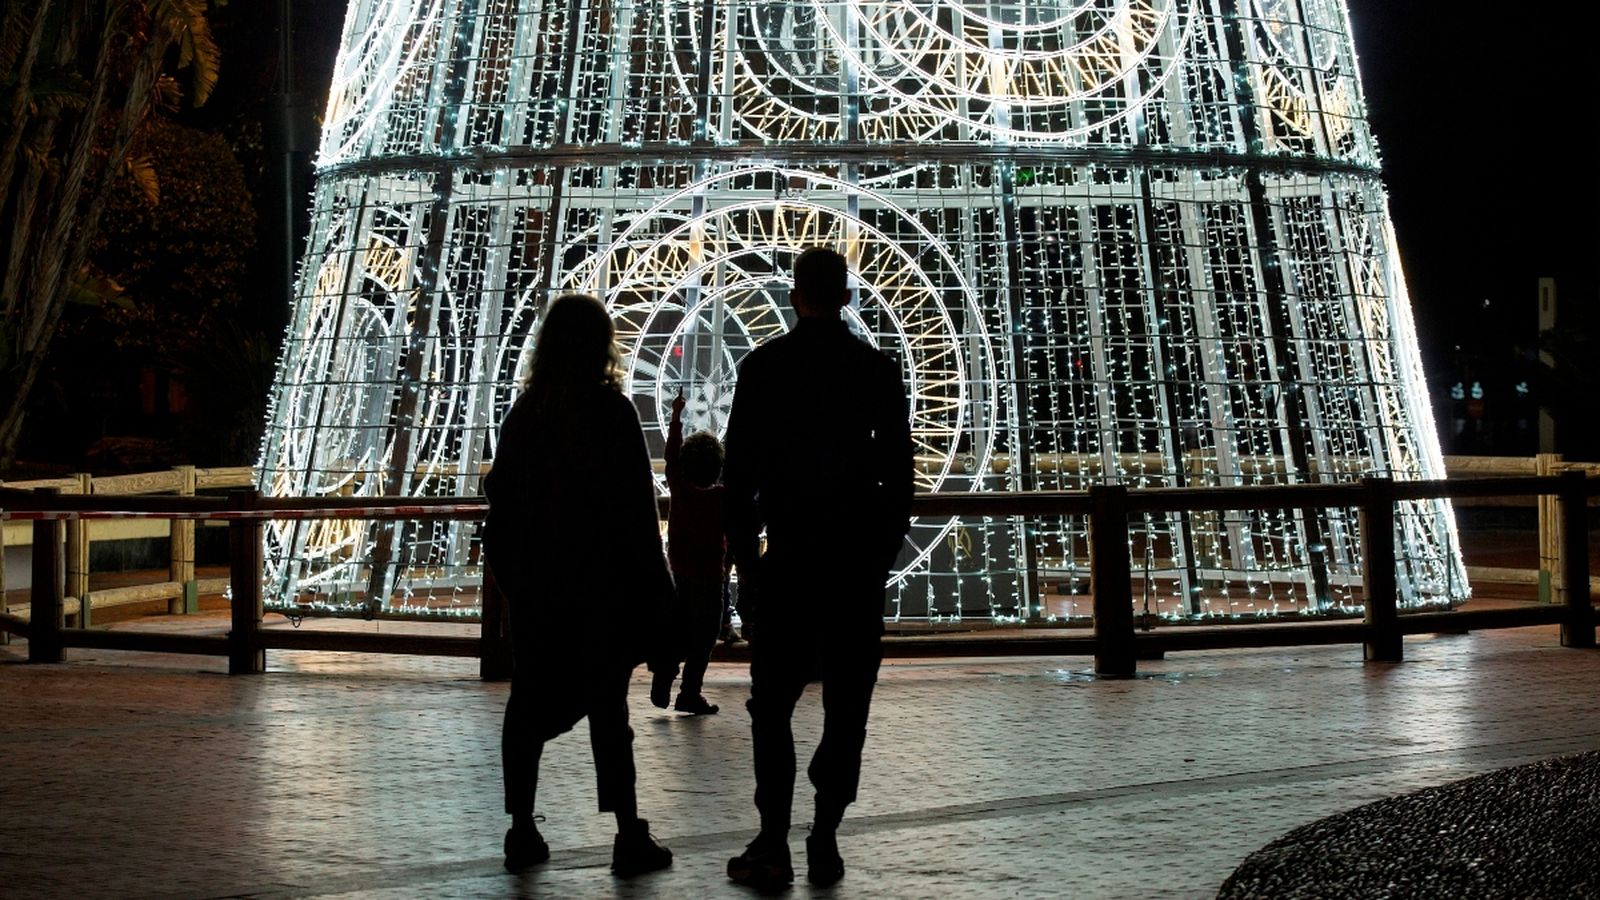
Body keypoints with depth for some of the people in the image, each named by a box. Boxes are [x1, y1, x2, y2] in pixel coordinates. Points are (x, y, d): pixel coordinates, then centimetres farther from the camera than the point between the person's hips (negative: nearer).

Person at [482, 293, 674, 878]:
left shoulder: (525, 413, 5)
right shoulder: (611, 411, -8)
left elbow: (500, 497, 8)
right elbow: (636, 505, -10)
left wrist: (510, 575, 15)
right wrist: (652, 587, -4)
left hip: (534, 585, 4)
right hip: (600, 583, -4)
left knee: (531, 702, 10)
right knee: (607, 705, -1)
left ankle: (522, 831, 11)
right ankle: (629, 836, -1)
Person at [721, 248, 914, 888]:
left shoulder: (765, 365, 1)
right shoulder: (879, 370, 4)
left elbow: (738, 473, -1)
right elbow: (899, 474, 4)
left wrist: (745, 559, 5)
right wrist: (883, 557, 12)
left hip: (788, 558, -1)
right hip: (860, 560, 1)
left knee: (772, 705, 3)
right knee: (846, 707, 7)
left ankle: (773, 847, -5)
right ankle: (825, 845, 4)